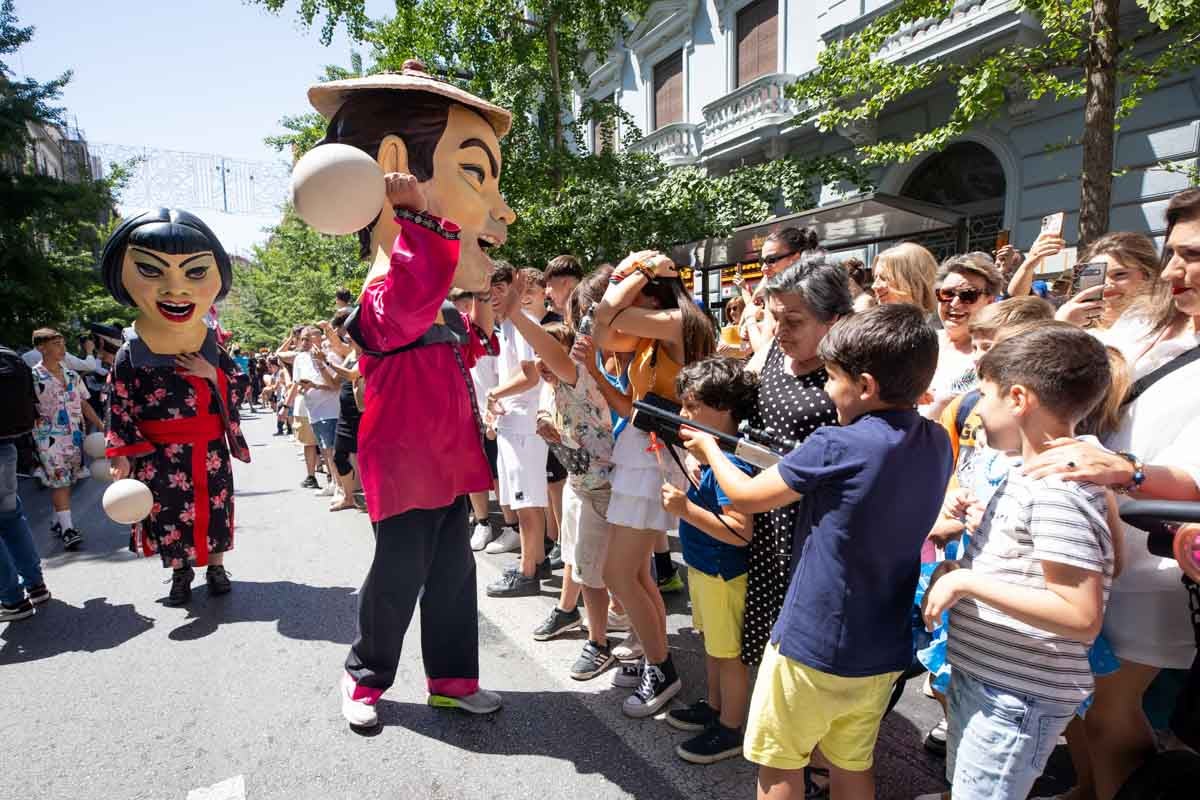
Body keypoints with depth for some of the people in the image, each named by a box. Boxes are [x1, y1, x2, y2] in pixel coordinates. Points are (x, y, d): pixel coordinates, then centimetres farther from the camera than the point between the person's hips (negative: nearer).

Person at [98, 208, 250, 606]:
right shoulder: (130, 357, -10)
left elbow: (234, 394, 0)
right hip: (161, 456, -1)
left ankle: (216, 566, 28)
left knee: (214, 510, 11)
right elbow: (121, 410, -4)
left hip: (211, 452, 2)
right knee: (170, 513, 9)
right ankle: (180, 573, 28)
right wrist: (121, 455, -9)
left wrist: (213, 376, -19)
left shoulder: (215, 351, -4)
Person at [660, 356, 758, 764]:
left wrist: (685, 508, -34)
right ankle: (714, 706, 46)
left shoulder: (732, 462, -28)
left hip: (723, 574, -9)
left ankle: (730, 731, 29)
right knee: (713, 643, 25)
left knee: (729, 653, 10)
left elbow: (740, 531, -32)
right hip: (703, 567, 9)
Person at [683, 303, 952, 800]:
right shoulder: (937, 443, -3)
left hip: (814, 646, -6)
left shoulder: (836, 446, -24)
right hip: (884, 651, 7)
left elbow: (746, 497, -12)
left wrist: (709, 448, 5)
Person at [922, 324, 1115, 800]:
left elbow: (1082, 617, -28)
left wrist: (967, 581, -25)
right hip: (982, 679, 9)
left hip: (1016, 698, -9)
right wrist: (955, 570, 2)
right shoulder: (1028, 474, 5)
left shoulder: (1057, 492, -25)